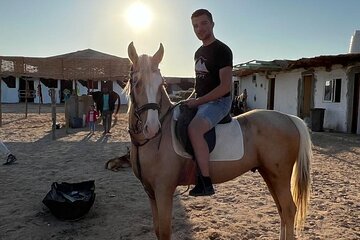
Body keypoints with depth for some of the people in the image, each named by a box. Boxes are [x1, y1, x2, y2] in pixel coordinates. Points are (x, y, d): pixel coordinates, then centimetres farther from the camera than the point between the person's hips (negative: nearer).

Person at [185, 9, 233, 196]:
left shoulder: (222, 50, -11)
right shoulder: (199, 52, 16)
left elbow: (225, 86, -19)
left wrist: (197, 101, -18)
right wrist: (191, 98, 10)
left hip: (218, 102, -10)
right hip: (200, 101, 10)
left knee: (194, 129, -35)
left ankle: (205, 183, -28)